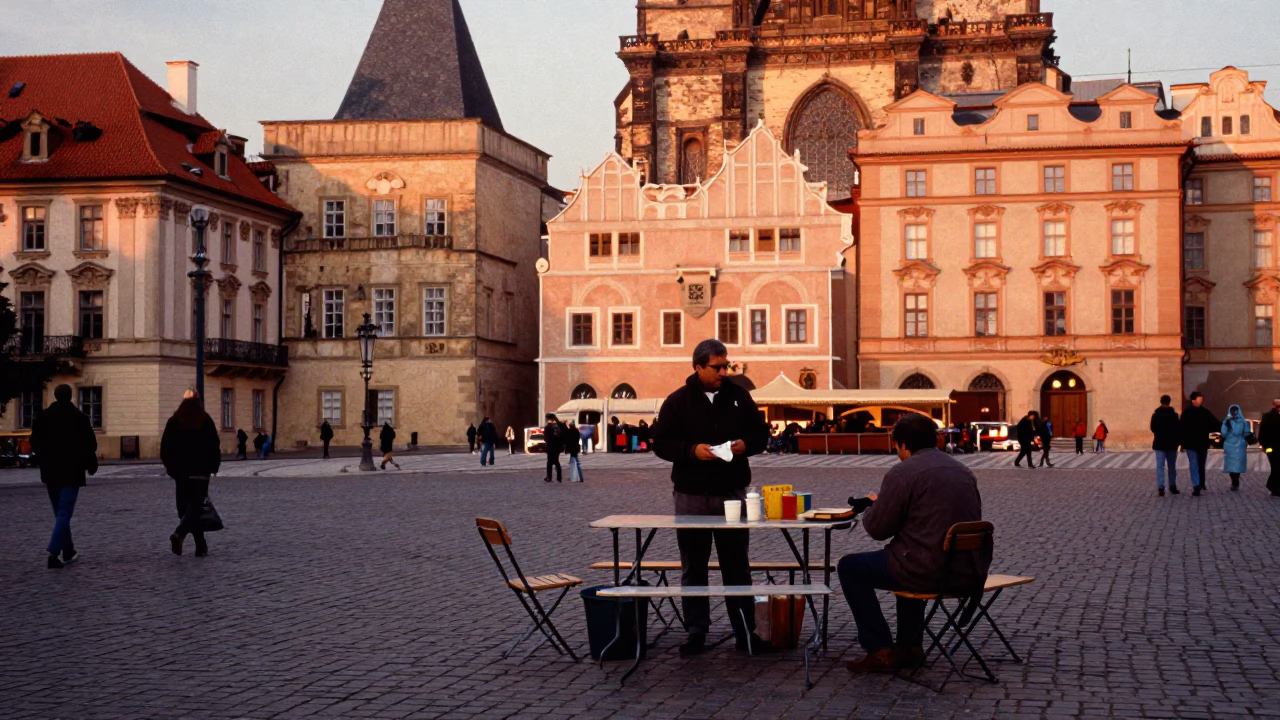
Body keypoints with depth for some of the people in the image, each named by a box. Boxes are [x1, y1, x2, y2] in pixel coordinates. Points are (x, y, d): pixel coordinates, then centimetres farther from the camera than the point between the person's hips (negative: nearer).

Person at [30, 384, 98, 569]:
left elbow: (34, 443, 7)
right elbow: (90, 444, -6)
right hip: (72, 472, -4)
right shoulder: (79, 417, -7)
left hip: (50, 471, 4)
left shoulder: (43, 417, 3)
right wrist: (90, 464, 11)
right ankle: (54, 554, -22)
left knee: (60, 513, 17)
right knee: (64, 514, -7)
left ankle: (68, 552, 23)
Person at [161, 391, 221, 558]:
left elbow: (165, 447, 3)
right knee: (195, 506, -4)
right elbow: (214, 445, -2)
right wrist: (214, 465, 10)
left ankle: (201, 546, 10)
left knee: (186, 507, 10)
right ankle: (179, 534, -31)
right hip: (200, 472, -2)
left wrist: (170, 466, 14)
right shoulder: (206, 421, -2)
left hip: (180, 471, 2)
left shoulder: (173, 422, 3)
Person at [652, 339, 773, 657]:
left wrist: (745, 445, -12)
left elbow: (761, 434, 10)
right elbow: (661, 443, -4)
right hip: (691, 497, -1)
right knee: (693, 568, 6)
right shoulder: (678, 401, -2)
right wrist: (692, 450, -19)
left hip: (732, 494, 2)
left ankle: (746, 632, 14)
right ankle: (696, 633, 14)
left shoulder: (738, 396, 5)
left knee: (737, 567, 7)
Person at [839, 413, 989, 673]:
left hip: (930, 574, -8)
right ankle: (910, 647, 37)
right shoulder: (964, 471, 12)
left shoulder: (901, 473, -9)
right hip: (971, 573, 8)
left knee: (849, 568, 13)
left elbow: (877, 529, -6)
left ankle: (881, 651, 11)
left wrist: (874, 504, 17)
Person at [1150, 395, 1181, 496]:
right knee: (1172, 466, 13)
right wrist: (1178, 441, 6)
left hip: (1159, 443, 0)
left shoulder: (1155, 415, -4)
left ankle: (1160, 487, -14)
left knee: (1160, 466, -2)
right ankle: (1172, 486, 19)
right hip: (1171, 443, 0)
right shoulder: (1174, 415, -9)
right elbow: (1178, 430, -8)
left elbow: (1153, 428, 3)